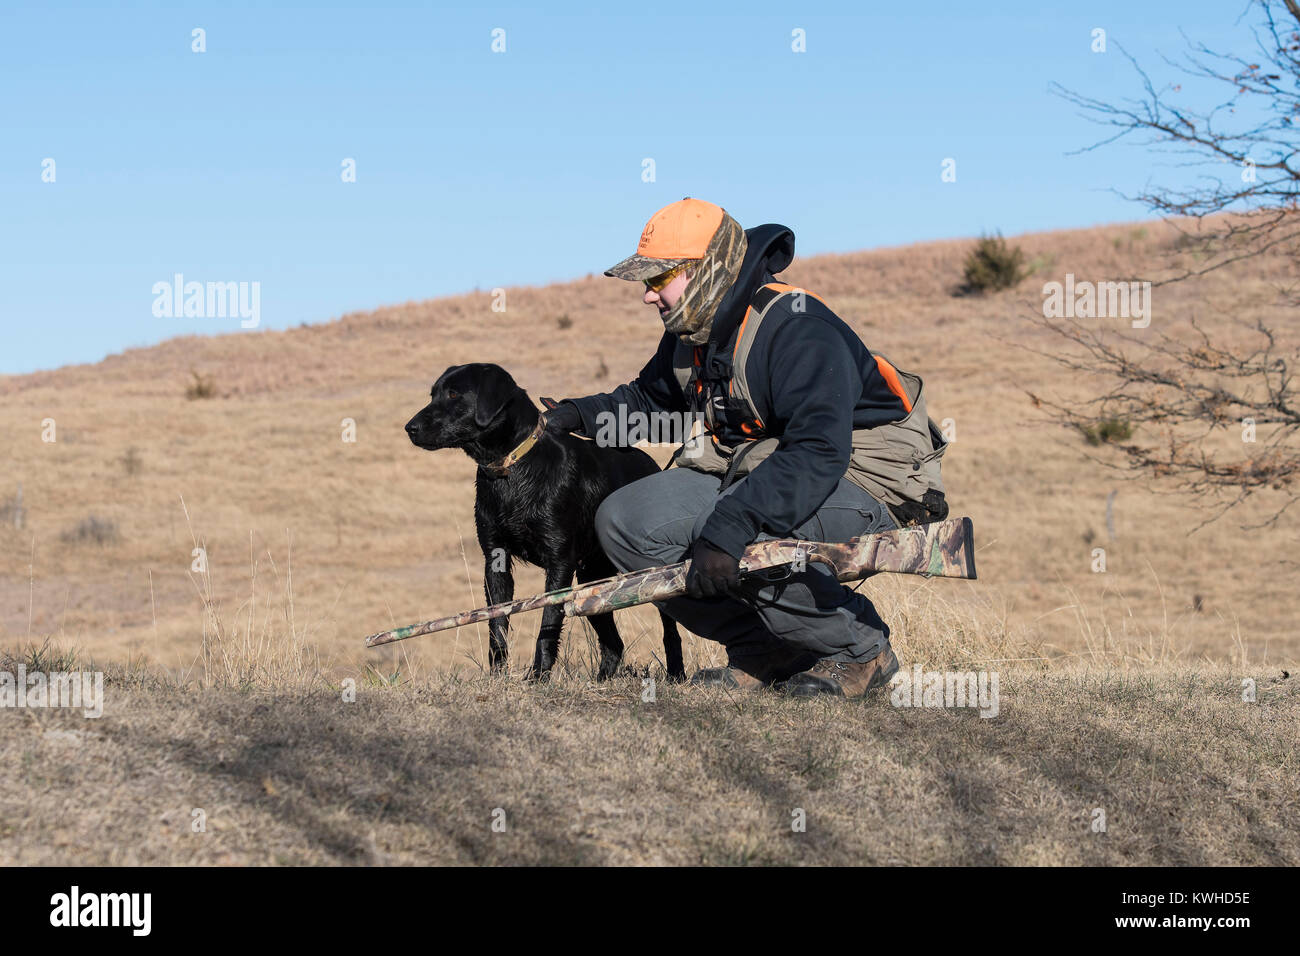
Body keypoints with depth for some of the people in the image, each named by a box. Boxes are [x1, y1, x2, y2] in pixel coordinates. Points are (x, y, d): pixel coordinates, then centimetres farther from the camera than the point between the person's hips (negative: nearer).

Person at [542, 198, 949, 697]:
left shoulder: (797, 330, -24)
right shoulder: (692, 332, 5)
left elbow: (818, 454, -36)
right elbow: (650, 397, 28)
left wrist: (727, 529, -44)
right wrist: (581, 414, 9)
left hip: (858, 488, -9)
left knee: (744, 541, -37)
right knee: (623, 521, -8)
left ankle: (861, 650, -11)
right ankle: (764, 651, 2)